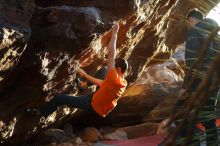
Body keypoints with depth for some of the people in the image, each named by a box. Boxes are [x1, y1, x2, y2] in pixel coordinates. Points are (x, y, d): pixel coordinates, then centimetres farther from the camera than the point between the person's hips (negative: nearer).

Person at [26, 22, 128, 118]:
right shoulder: (123, 82, -12)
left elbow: (111, 55, -42)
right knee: (103, 70, 23)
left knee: (59, 98, -6)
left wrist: (114, 33, -37)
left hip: (94, 105, -8)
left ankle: (41, 112, 20)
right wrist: (86, 75, 7)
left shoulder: (114, 79, -38)